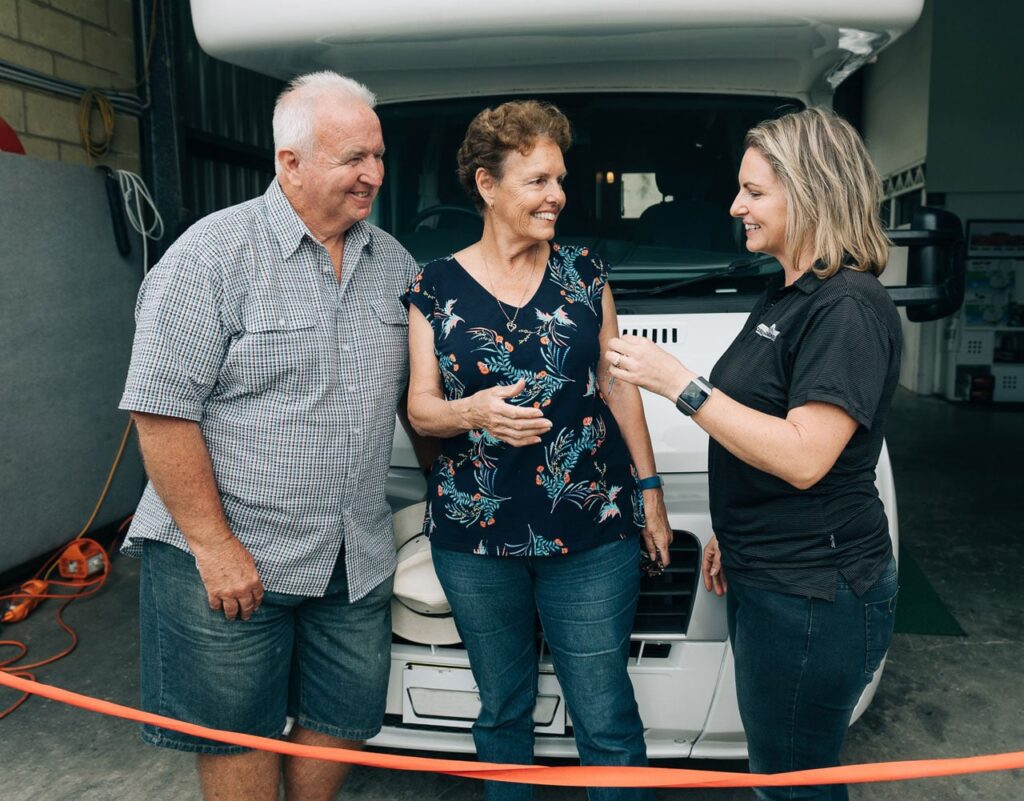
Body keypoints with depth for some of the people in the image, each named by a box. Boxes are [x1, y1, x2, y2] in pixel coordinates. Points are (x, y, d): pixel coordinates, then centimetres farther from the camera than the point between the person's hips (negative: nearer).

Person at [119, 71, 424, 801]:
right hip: (231, 557, -5)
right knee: (238, 737, 11)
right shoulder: (214, 254, -11)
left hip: (356, 558, 5)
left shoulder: (393, 262, 7)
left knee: (346, 723, 16)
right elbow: (162, 409, -15)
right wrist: (213, 543, -17)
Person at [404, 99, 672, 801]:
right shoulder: (435, 288, 1)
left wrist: (650, 491, 8)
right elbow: (421, 406, 1)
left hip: (592, 534, 0)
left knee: (607, 720, 5)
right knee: (503, 709, 17)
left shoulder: (585, 273, 5)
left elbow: (618, 385, 10)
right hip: (475, 536, 0)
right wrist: (474, 413, -21)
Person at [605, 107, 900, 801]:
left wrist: (678, 384, -23)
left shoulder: (850, 308, -19)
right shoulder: (784, 294, 12)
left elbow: (802, 457, -26)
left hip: (812, 593, -10)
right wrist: (730, 535, 18)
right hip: (762, 575, 10)